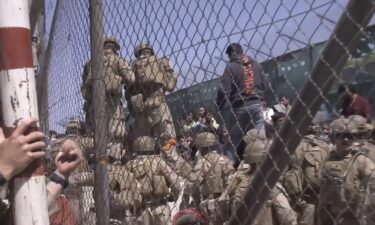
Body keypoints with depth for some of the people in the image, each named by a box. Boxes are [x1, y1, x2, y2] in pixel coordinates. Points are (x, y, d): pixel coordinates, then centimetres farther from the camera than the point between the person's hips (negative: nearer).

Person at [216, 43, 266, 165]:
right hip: (256, 105, 4)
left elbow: (223, 90, -12)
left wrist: (219, 108, -4)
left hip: (240, 107, -3)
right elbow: (264, 85, 13)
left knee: (232, 139, 4)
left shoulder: (231, 67, -6)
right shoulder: (256, 65, 9)